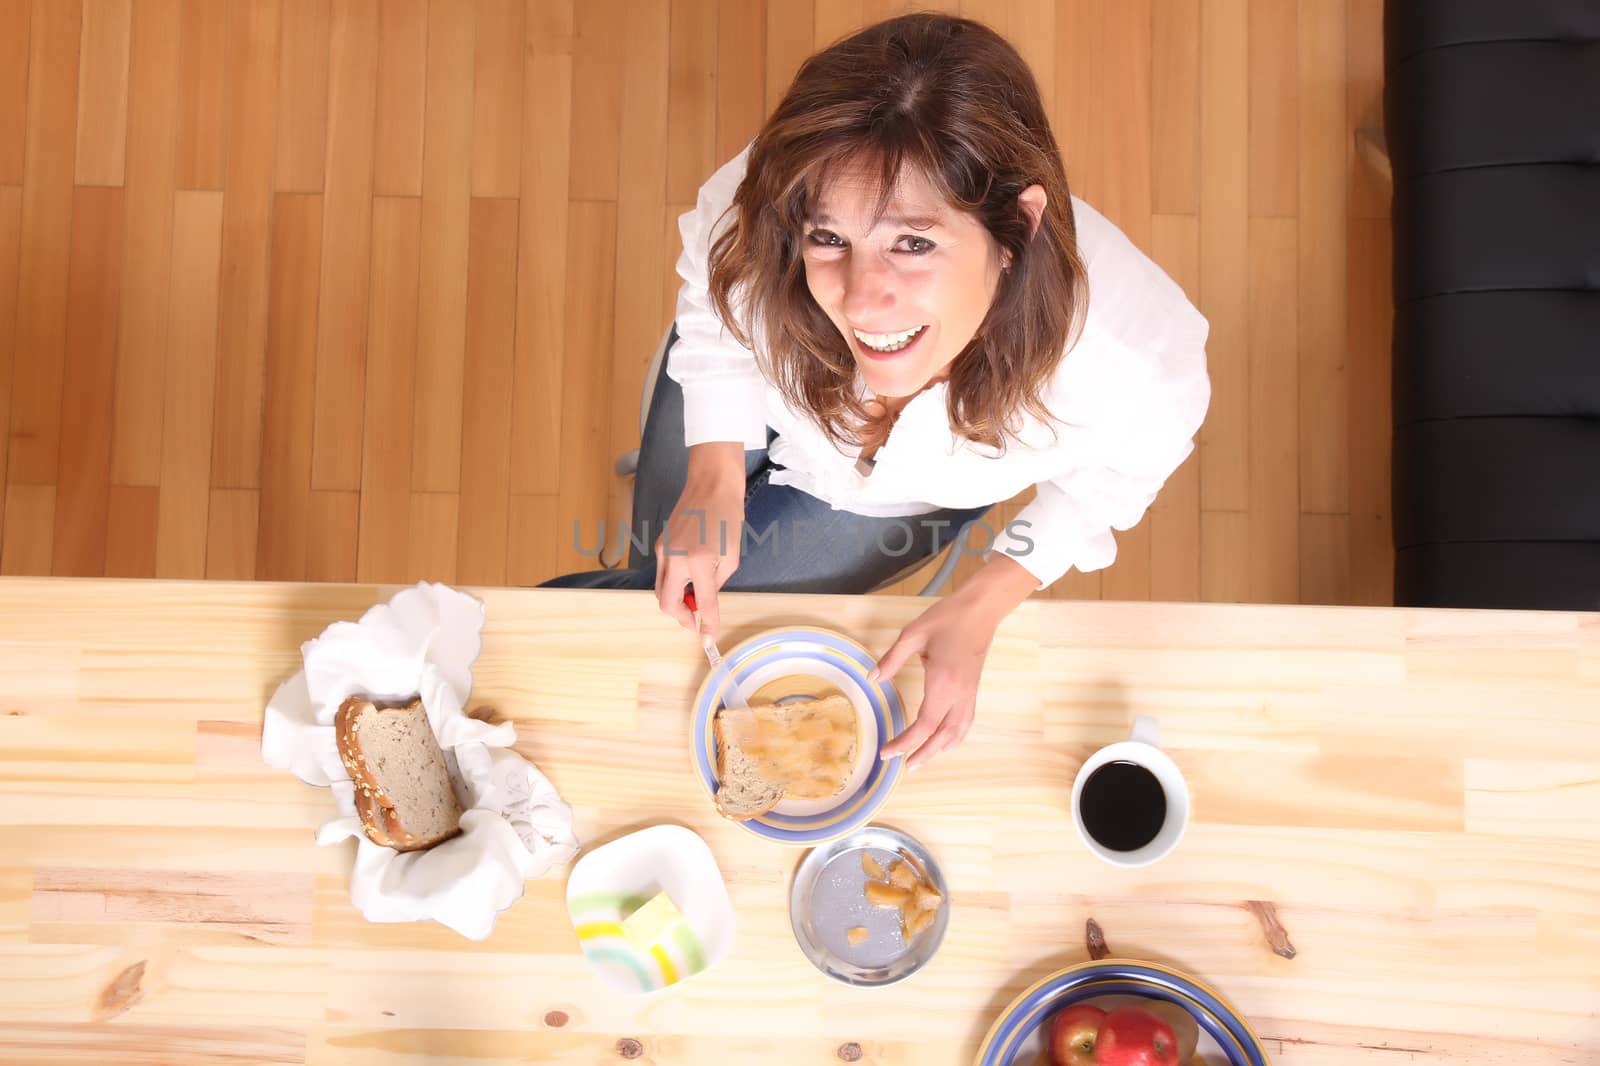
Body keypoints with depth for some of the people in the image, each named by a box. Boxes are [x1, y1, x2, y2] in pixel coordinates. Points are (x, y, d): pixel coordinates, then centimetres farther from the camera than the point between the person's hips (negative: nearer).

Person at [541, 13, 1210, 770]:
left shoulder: (1137, 360, -43)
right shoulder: (756, 210, -42)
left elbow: (1116, 473, -16)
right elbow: (711, 307, -14)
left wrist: (984, 604, -23)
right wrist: (714, 477, -22)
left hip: (910, 495, 0)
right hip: (747, 401, 1)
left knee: (666, 603, 2)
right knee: (674, 569, 20)